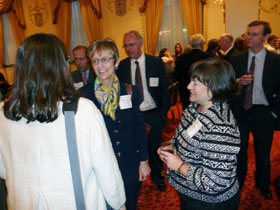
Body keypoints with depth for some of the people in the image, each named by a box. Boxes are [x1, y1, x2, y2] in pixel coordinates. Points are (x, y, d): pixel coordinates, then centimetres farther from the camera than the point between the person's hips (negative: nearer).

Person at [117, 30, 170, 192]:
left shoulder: (156, 62, -4)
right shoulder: (122, 65, 0)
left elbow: (165, 89, 1)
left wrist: (164, 112, -2)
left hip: (153, 114, -1)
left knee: (155, 147, 14)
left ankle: (157, 177, 38)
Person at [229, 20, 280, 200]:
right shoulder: (237, 60, 1)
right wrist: (238, 82, -16)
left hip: (263, 113, -1)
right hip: (240, 111, 1)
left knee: (263, 151, 16)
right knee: (239, 149, 14)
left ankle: (263, 184, 41)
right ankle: (238, 181, 36)